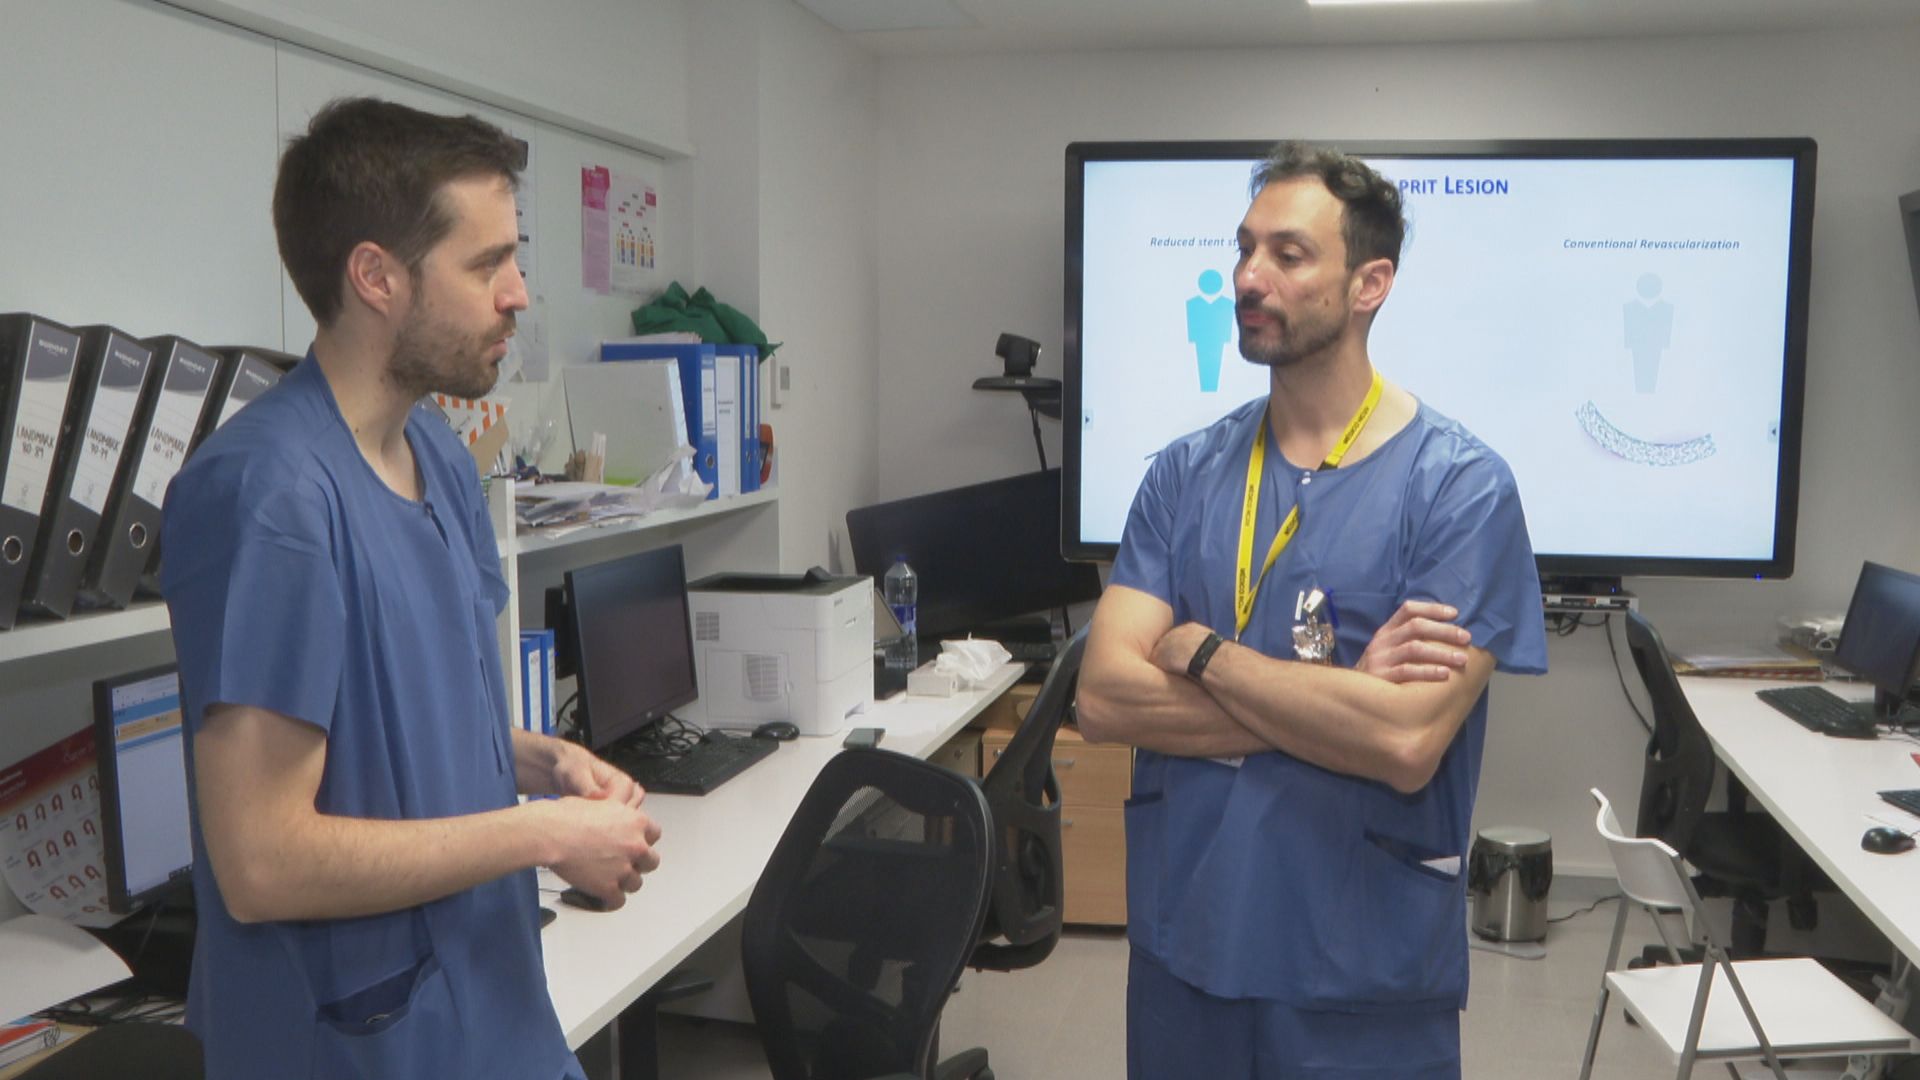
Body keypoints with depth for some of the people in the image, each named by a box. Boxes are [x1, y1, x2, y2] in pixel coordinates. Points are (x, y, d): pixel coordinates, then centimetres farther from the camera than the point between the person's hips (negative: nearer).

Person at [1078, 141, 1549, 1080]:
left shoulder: (1459, 484, -12)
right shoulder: (1186, 472, 1)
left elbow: (1407, 744, -22)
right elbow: (1103, 698, -9)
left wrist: (1198, 650, -13)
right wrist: (1340, 698, -17)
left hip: (1366, 974, -3)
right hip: (1180, 943, 4)